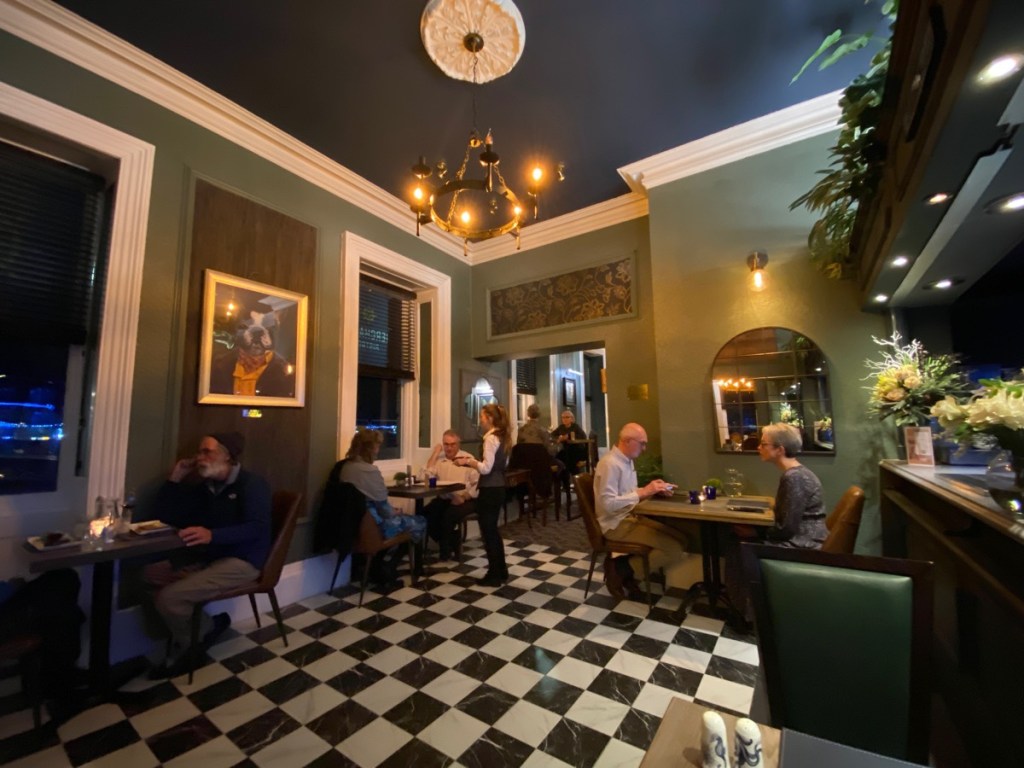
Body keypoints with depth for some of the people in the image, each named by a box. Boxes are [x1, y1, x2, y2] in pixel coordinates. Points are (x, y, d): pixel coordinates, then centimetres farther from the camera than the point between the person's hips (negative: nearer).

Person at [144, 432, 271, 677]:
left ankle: (189, 646, 12)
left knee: (169, 598, -20)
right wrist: (175, 479, 2)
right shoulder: (204, 486, 11)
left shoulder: (251, 484, -14)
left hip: (242, 561, -8)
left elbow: (257, 528, -26)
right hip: (209, 555, 8)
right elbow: (165, 516, 11)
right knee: (150, 575, -4)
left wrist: (212, 535, -39)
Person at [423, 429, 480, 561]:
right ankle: (450, 543, -1)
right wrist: (435, 453, -6)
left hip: (465, 500, -3)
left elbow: (477, 484, -4)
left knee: (449, 515, -31)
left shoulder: (468, 458, 1)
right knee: (426, 514, -22)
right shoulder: (439, 459, 9)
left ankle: (446, 549, -4)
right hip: (443, 499, 4)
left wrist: (463, 498, -18)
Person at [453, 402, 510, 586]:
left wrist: (469, 462, -8)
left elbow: (486, 469, -22)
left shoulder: (491, 438, -18)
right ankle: (501, 571, 30)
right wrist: (475, 462, 12)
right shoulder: (503, 437, 10)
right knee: (493, 530, 20)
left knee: (488, 532, 5)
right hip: (499, 487, 9)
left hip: (489, 490, -9)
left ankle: (494, 575, 18)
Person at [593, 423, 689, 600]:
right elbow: (608, 504, -25)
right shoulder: (610, 463, -20)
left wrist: (651, 490, 1)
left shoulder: (627, 461, 10)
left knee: (681, 538, 2)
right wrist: (643, 492, -22)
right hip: (616, 524, -10)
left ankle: (625, 568, 4)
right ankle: (621, 570, -2)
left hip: (631, 517, 10)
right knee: (674, 549, -15)